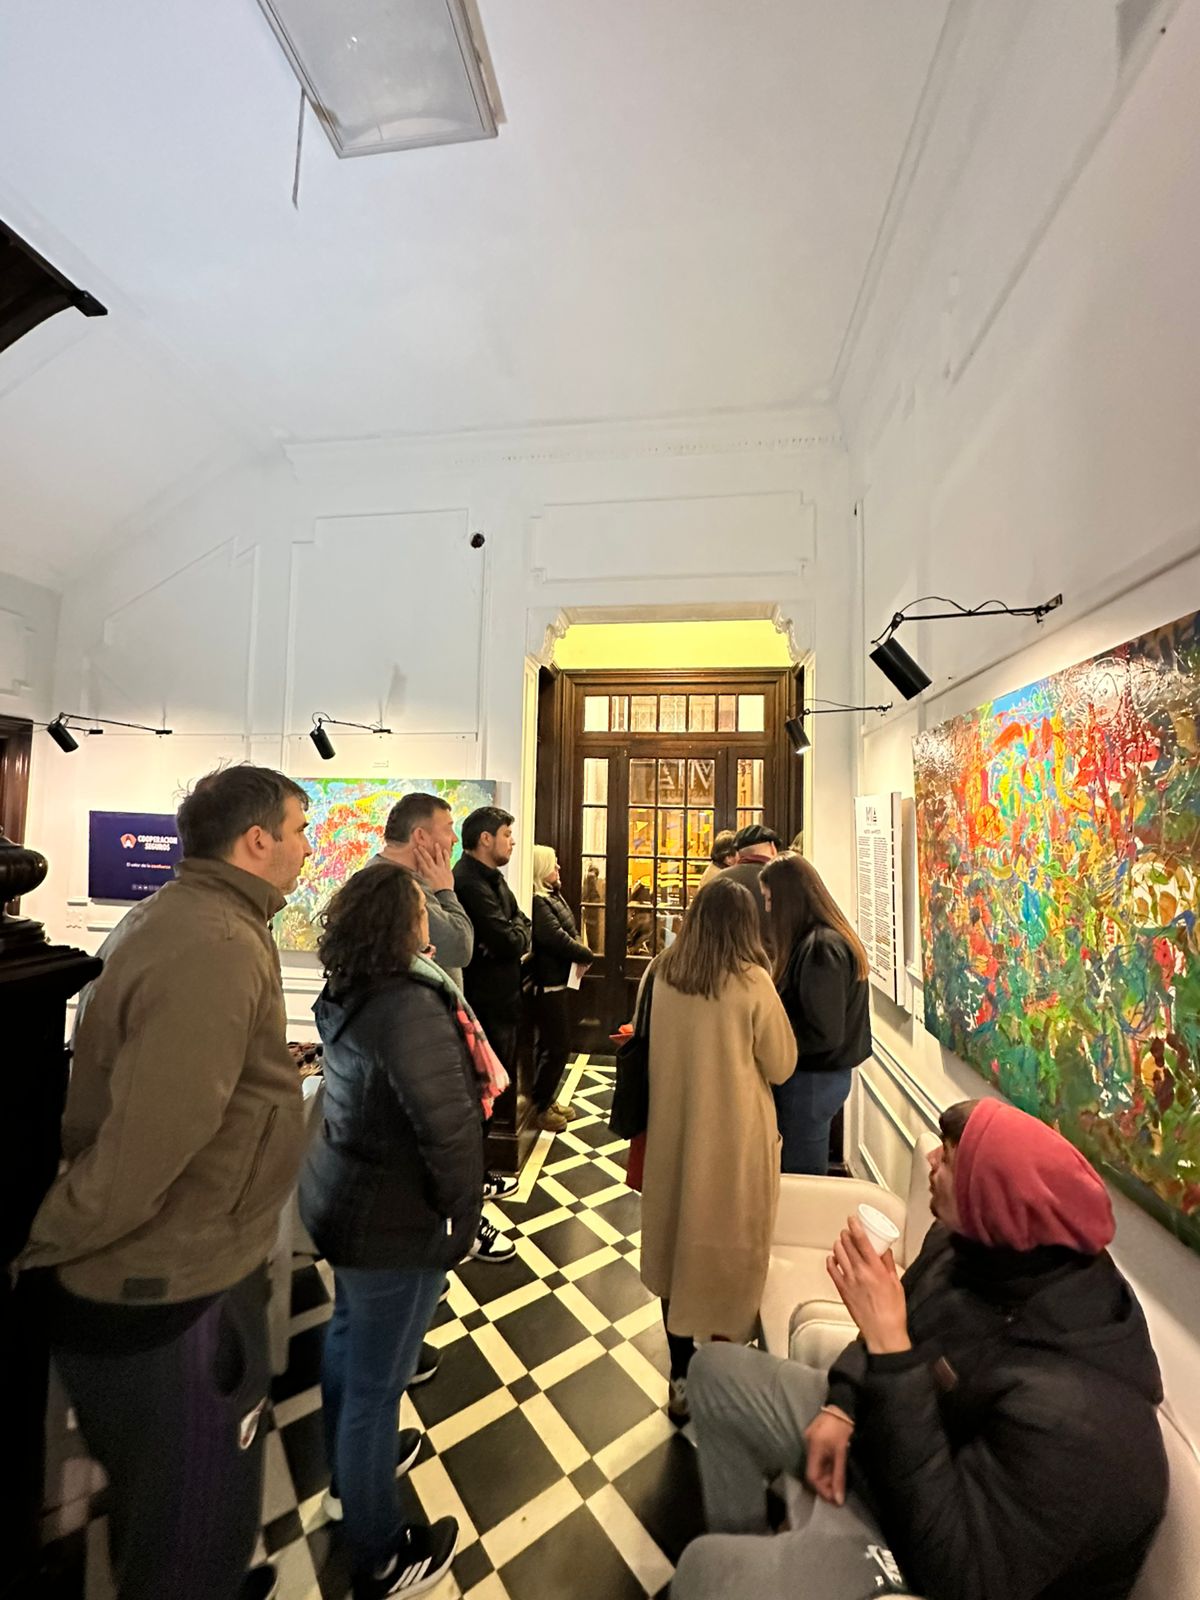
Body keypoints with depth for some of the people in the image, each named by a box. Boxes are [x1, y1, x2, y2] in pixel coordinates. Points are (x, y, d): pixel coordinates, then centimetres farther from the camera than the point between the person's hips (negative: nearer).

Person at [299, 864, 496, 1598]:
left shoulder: (348, 992, -4)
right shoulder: (409, 1006, -31)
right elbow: (450, 1127, -30)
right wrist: (463, 1216, -16)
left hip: (342, 1195, 9)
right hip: (394, 1219, -9)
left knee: (348, 1338, 29)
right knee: (376, 1381, 13)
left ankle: (349, 1473, 55)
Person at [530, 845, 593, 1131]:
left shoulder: (552, 896, 10)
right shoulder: (537, 902, -22)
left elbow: (570, 933, 13)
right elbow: (558, 939, -27)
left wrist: (580, 952, -5)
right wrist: (587, 956, -12)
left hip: (558, 979, 10)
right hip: (549, 983, -10)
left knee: (552, 1044, 18)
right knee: (558, 1046, 0)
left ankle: (546, 1100, 32)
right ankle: (538, 1108, 15)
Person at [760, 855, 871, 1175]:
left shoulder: (820, 948, -23)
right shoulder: (832, 938, 5)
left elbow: (824, 1033, -23)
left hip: (811, 1079, -9)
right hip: (825, 1073, 9)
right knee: (811, 1175, 21)